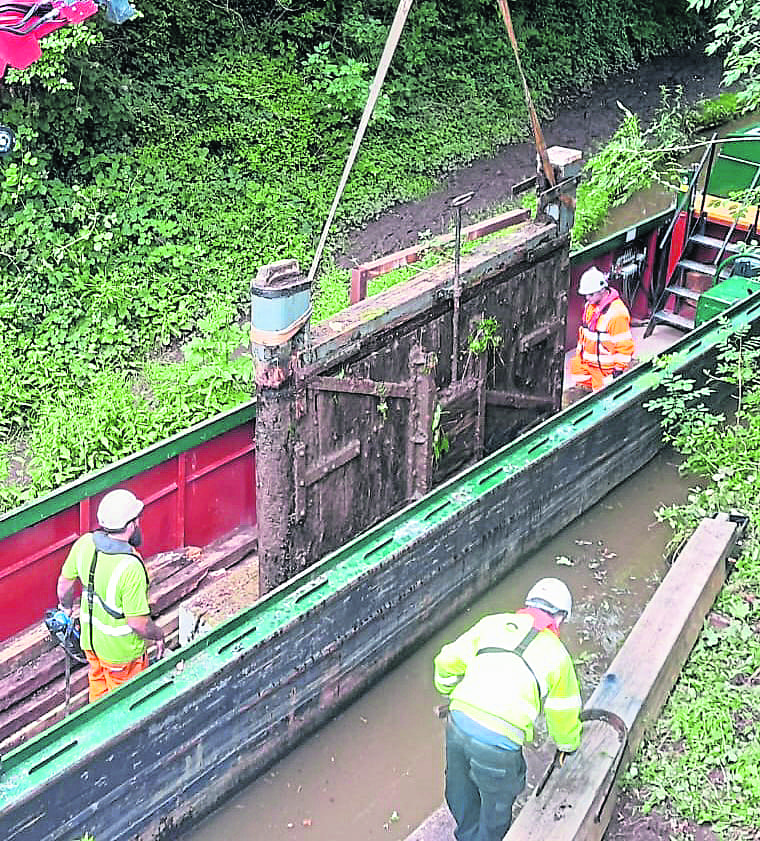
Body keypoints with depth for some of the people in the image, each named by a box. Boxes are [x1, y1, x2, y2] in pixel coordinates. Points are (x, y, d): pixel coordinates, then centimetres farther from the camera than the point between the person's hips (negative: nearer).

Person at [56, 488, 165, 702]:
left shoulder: (85, 543, -16)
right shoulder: (130, 567, -36)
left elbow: (65, 582, 1)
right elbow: (138, 623, -29)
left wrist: (66, 608, 21)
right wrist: (158, 636, -9)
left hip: (90, 637, 7)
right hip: (121, 651, -6)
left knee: (99, 690, 31)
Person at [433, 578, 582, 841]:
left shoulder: (494, 623, 13)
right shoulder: (557, 654, 9)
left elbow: (449, 660, 13)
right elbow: (564, 711, 22)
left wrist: (447, 689, 35)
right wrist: (569, 747, 42)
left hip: (459, 721, 4)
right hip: (498, 740, -4)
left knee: (462, 793, 29)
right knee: (497, 801, 22)